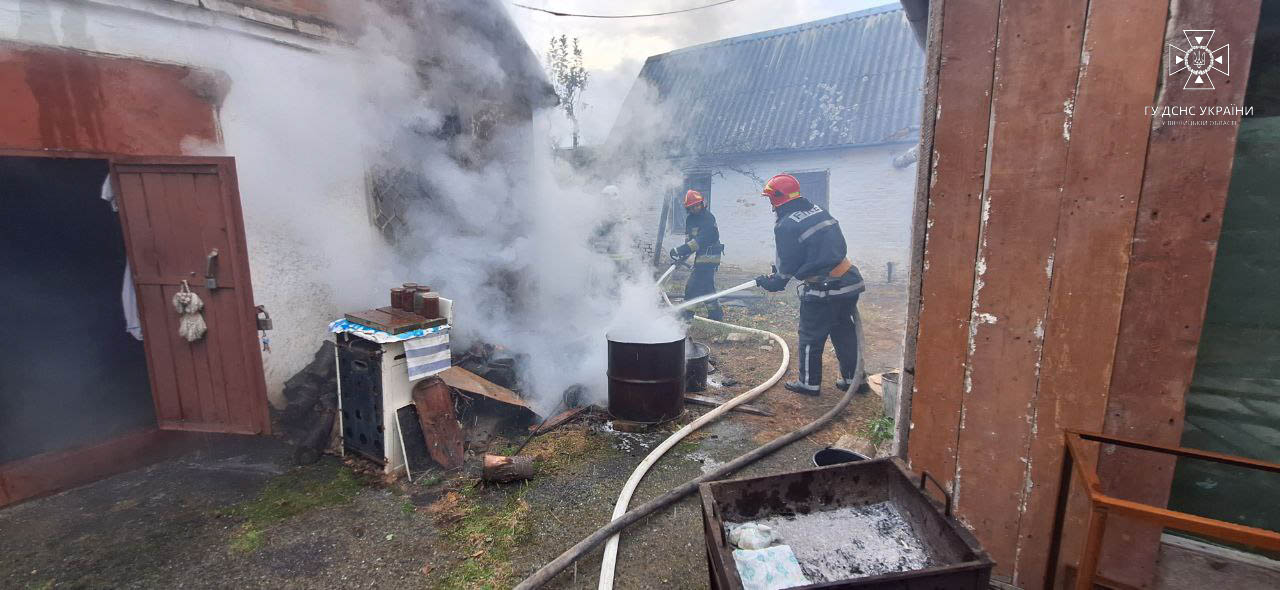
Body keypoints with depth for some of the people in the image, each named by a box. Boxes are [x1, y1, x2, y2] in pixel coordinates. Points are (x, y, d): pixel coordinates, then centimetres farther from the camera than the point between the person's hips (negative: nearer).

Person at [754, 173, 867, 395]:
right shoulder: (818, 210, 10)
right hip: (848, 281, 8)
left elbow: (787, 265, -9)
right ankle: (855, 379, 29)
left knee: (810, 338, 9)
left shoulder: (786, 225, -14)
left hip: (822, 289, -8)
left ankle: (809, 383, 21)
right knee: (845, 333, 20)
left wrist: (772, 282, 12)